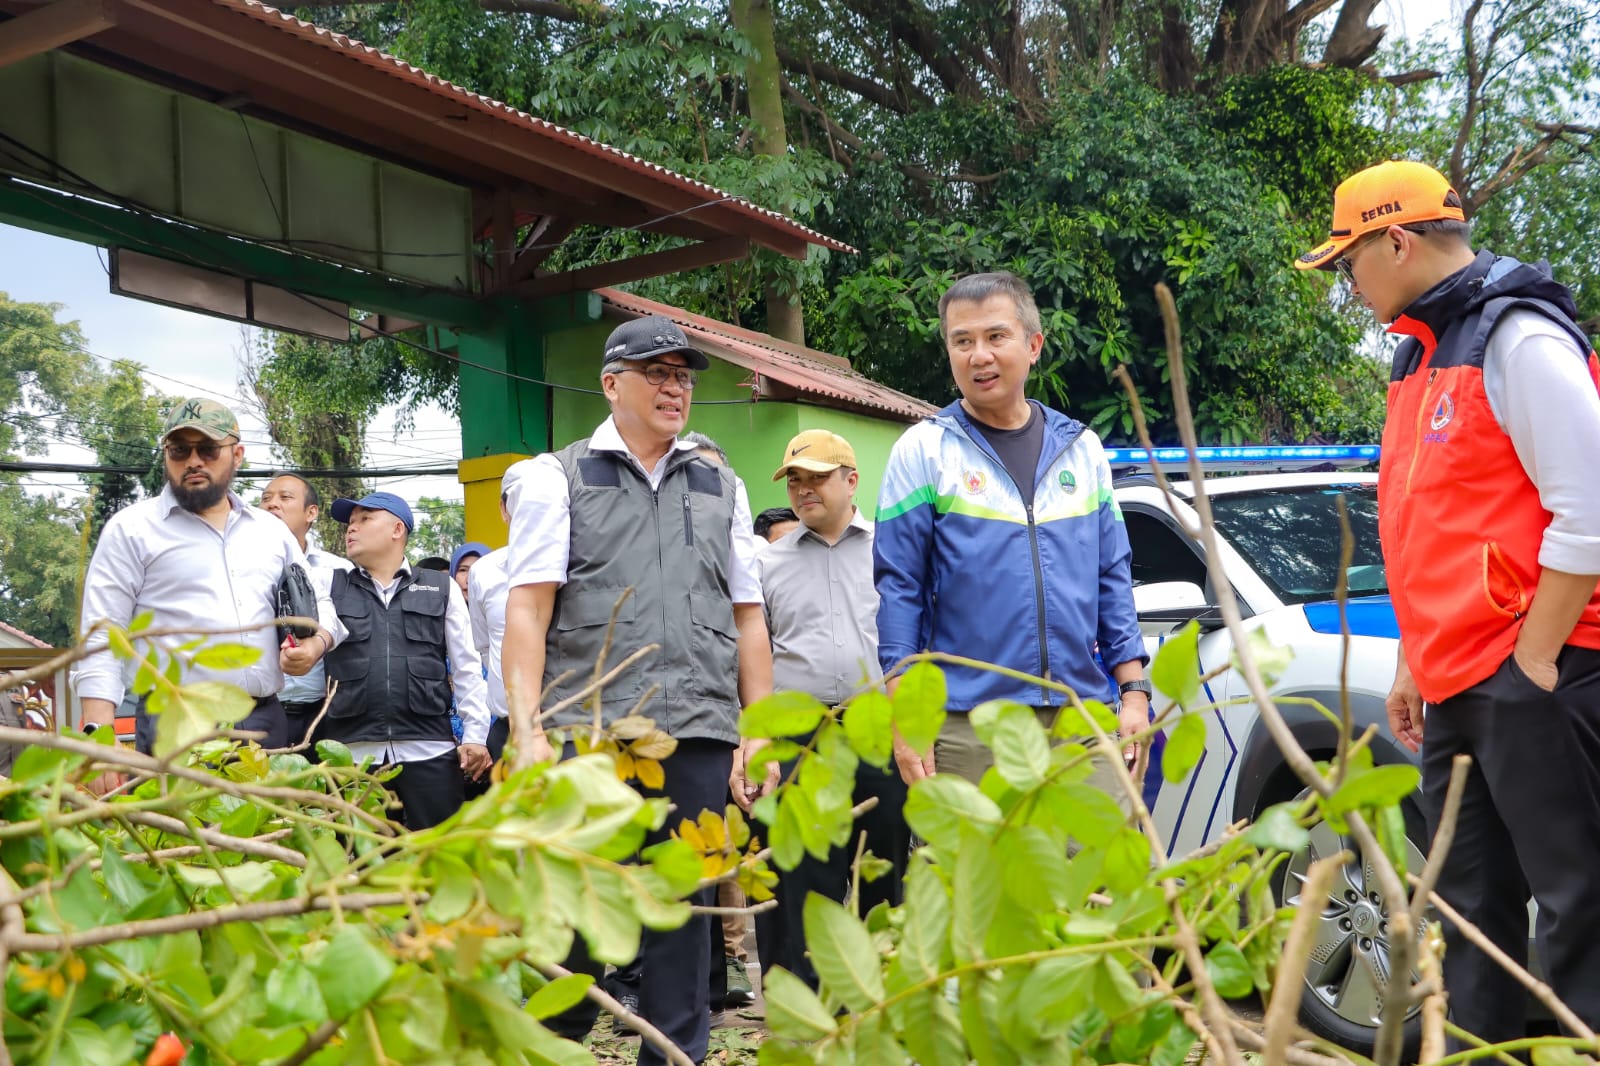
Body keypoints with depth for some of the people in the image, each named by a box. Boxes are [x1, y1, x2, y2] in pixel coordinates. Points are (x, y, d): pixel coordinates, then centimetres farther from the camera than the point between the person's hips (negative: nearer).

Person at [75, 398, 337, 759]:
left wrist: (317, 642, -2)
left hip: (266, 723, 4)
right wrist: (99, 736, -14)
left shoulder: (272, 530, 14)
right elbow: (102, 638, -3)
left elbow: (317, 605, 22)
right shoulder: (131, 529, 2)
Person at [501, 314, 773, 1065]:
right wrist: (527, 731, -12)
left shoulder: (722, 489, 17)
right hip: (587, 734, -3)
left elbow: (748, 617, 15)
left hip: (700, 737, 3)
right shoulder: (558, 478, 7)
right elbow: (527, 611, -2)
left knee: (686, 910, 7)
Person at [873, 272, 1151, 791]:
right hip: (969, 728, -3)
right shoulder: (923, 450, 1)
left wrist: (1133, 689, 8)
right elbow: (898, 587, -1)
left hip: (1085, 721, 3)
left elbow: (1112, 578, 15)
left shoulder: (1081, 447, 12)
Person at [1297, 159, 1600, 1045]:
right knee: (1471, 906, 13)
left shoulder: (1518, 339, -10)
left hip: (1529, 674, -9)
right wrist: (1413, 664, 20)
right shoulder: (1422, 355, 17)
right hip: (1455, 685, 9)